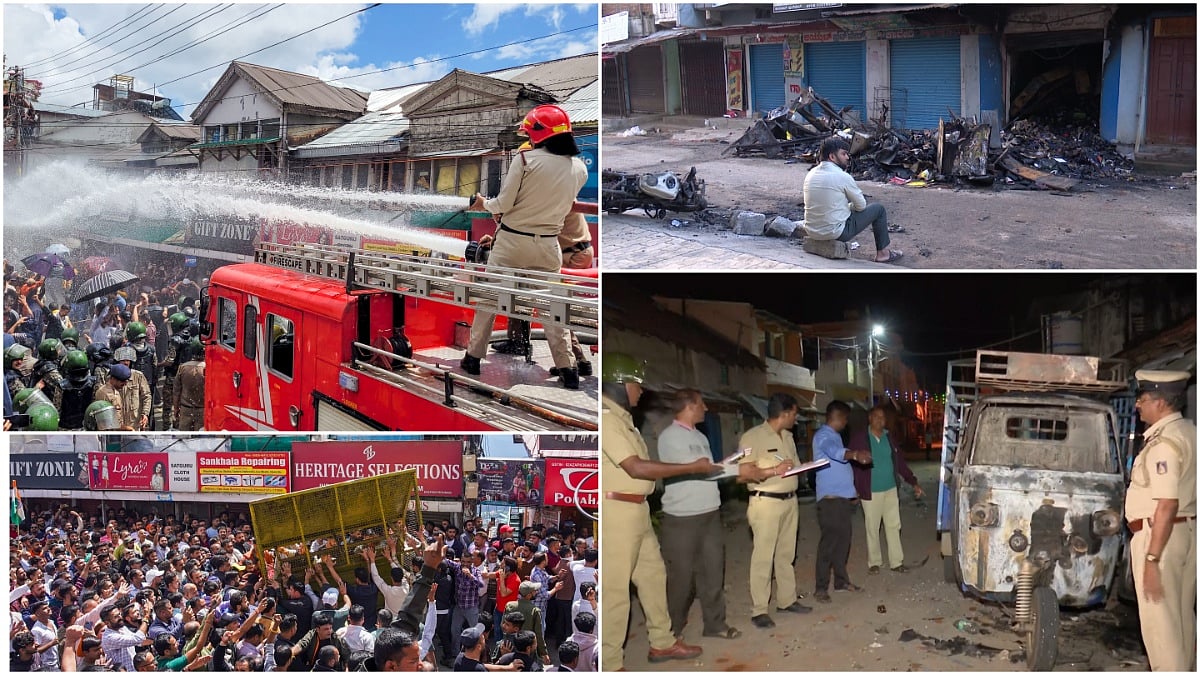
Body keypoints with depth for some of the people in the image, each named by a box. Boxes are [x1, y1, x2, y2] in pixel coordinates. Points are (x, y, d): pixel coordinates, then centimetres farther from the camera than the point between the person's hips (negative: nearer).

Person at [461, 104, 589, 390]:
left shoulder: (525, 159, -15)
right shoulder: (580, 169, -2)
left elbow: (504, 204, -11)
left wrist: (483, 203, 8)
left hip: (511, 240, -3)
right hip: (547, 245, 3)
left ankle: (474, 358, 19)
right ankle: (567, 369, 8)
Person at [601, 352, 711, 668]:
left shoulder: (621, 417, 15)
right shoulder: (607, 418, -17)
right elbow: (636, 468, -21)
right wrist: (693, 467, -16)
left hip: (636, 510, 11)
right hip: (617, 511, -11)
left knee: (653, 574, 19)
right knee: (615, 587, -4)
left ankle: (662, 642, 33)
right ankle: (610, 663, 5)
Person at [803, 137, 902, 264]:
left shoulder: (811, 173, 4)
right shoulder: (842, 177, -16)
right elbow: (861, 205, -3)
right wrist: (850, 207, 16)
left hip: (811, 231, 7)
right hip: (835, 233, -7)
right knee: (878, 209, 10)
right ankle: (882, 253, 18)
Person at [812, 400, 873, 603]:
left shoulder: (834, 436, 19)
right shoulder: (823, 436, -13)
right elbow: (834, 451, -36)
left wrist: (852, 492, 25)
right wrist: (854, 454, -55)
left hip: (844, 497, 10)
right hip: (830, 498, -10)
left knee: (843, 540, 13)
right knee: (829, 542, -9)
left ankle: (841, 580, 23)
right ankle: (821, 588, -6)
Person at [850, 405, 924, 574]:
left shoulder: (889, 439, 9)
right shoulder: (859, 439, -7)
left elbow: (900, 462, 12)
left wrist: (913, 483, 7)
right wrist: (854, 488, -14)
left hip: (891, 490, 4)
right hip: (871, 491, -4)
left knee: (893, 526, 7)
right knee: (872, 528, 4)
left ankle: (896, 562, 15)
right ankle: (874, 563, 16)